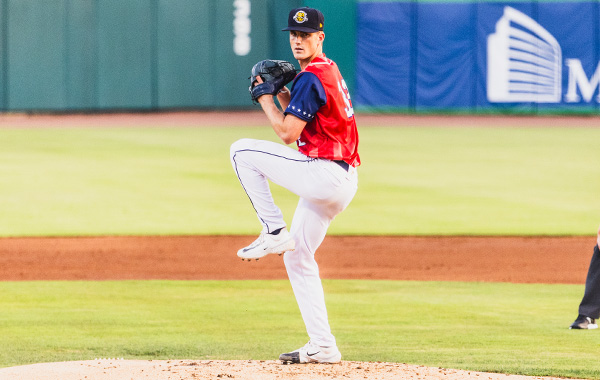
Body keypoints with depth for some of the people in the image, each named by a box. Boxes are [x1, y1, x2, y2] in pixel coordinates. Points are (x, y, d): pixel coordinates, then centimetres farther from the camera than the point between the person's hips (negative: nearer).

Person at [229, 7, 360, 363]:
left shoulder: (311, 77, -12)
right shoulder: (329, 71, 20)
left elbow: (287, 132, -16)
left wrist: (265, 98, -3)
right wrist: (283, 93, 14)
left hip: (321, 172, -10)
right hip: (342, 183, 10)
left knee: (242, 151, -5)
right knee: (298, 258, 16)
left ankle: (275, 231, -7)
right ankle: (322, 347, 13)